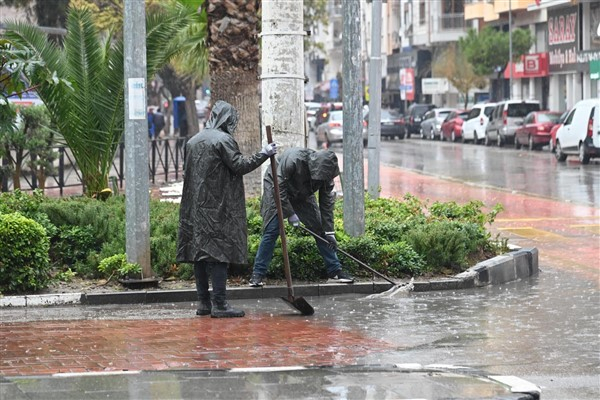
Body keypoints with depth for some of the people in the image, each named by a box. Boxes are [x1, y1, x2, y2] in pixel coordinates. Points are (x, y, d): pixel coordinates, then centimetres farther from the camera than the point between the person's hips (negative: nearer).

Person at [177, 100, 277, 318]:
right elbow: (239, 165, -13)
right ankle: (219, 304, -10)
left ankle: (204, 303, 12)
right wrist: (263, 154, -5)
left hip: (195, 208, 8)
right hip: (218, 207, -8)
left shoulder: (193, 141, 14)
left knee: (200, 253, 9)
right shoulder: (223, 140, -10)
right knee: (218, 252, -7)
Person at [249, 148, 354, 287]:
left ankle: (335, 269, 7)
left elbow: (327, 203, -15)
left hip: (302, 195, 5)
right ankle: (258, 273, -10)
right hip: (276, 189, -5)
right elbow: (278, 187, -33)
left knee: (320, 229, -2)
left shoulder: (325, 172, -22)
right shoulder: (292, 160, -39)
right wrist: (290, 213, -32)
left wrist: (329, 232, -16)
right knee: (271, 231, -15)